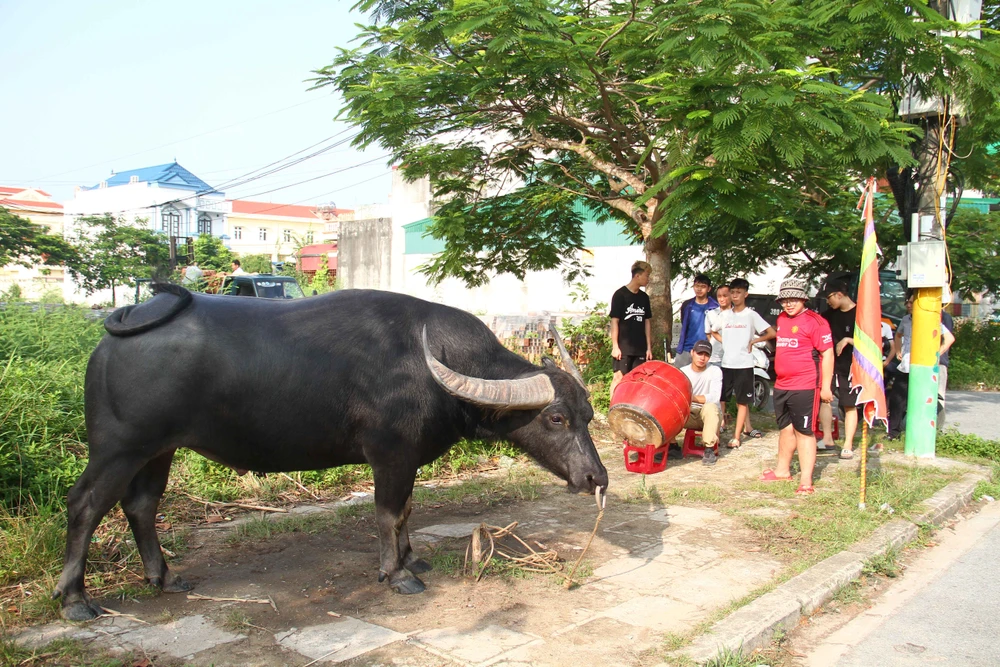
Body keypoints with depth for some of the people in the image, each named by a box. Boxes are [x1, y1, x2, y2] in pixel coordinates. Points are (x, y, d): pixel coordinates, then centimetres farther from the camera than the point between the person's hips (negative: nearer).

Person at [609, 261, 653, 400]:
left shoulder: (644, 297, 12)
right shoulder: (620, 295, -5)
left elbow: (647, 322, 14)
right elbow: (614, 321, -7)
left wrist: (649, 347, 10)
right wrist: (615, 346, -12)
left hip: (640, 348, 5)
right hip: (623, 347, -5)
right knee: (619, 377, -7)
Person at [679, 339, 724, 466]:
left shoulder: (715, 371, -10)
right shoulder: (682, 372, -1)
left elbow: (715, 397, -25)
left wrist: (694, 398, -39)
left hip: (709, 416, -2)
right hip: (689, 414, 2)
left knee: (710, 406, -37)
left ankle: (709, 449, -30)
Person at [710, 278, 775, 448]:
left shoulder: (751, 315, -4)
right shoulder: (725, 315, 9)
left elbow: (771, 333, -9)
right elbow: (713, 331, 24)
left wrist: (752, 341, -5)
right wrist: (725, 342, 9)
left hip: (744, 365, -4)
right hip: (726, 364, 4)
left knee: (742, 402, 4)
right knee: (719, 398, 3)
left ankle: (736, 437, 8)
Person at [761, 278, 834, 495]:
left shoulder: (815, 321, -11)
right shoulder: (781, 319, 13)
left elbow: (827, 354, -13)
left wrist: (825, 386, -15)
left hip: (805, 388, -8)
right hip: (781, 387, 8)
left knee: (804, 432, -4)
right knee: (785, 429, 19)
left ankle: (806, 480, 0)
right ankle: (782, 470, 33)